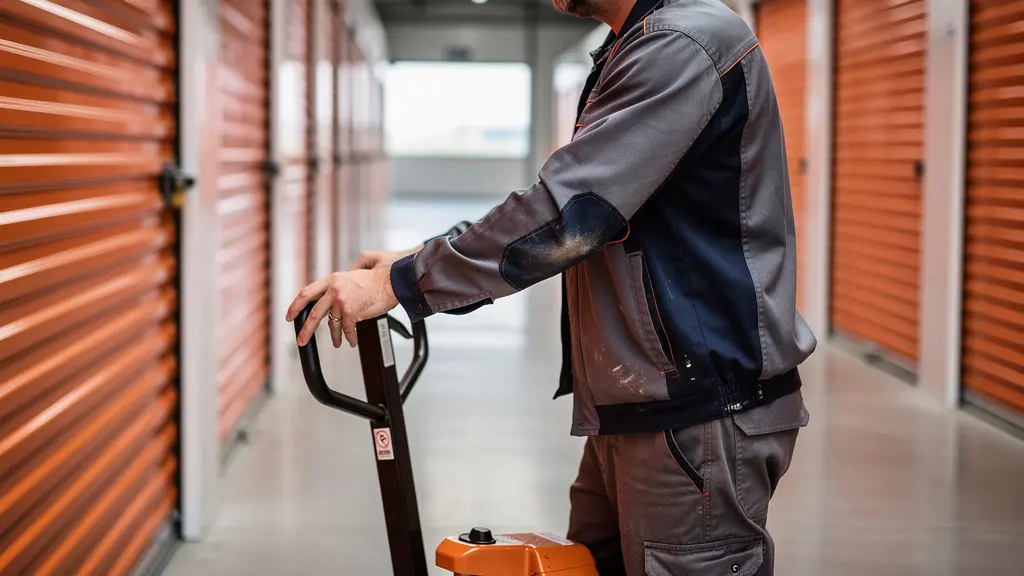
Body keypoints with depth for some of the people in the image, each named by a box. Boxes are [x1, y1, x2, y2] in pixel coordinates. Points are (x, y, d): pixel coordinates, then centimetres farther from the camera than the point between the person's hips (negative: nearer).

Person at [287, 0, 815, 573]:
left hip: (702, 416, -10)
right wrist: (423, 265, 11)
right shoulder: (629, 52, 16)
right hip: (630, 414, 10)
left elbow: (567, 212, -22)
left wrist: (399, 283, -16)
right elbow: (579, 214, 20)